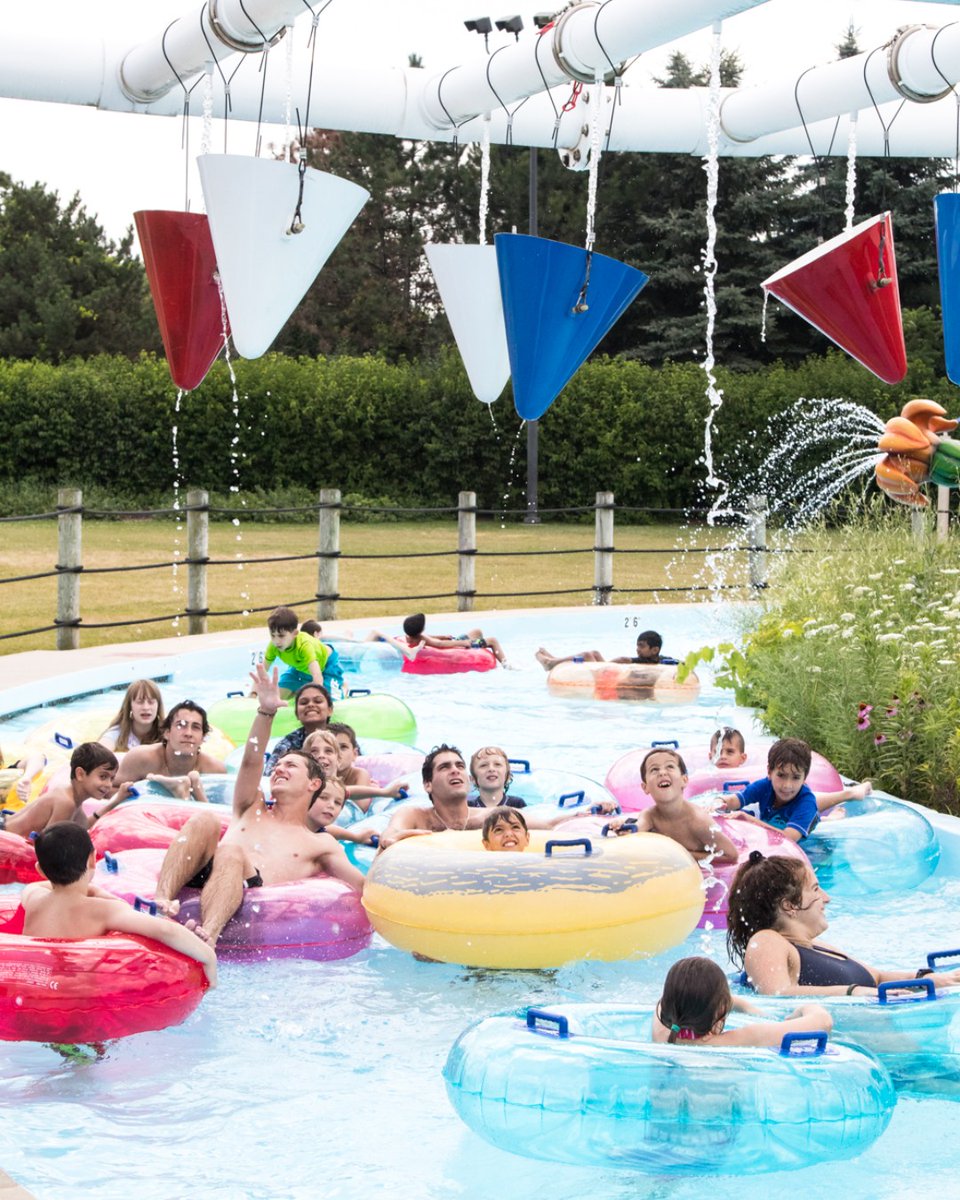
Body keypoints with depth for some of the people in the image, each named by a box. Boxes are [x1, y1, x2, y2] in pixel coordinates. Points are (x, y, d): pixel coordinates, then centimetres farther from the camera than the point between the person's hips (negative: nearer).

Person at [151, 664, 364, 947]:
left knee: (231, 853, -37)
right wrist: (266, 711, 8)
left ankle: (207, 937, -67)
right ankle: (162, 900, -46)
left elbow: (362, 887, 20)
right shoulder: (252, 811, 38)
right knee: (206, 820, -24)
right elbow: (251, 762, 22)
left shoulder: (321, 844, 31)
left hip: (255, 892, -3)